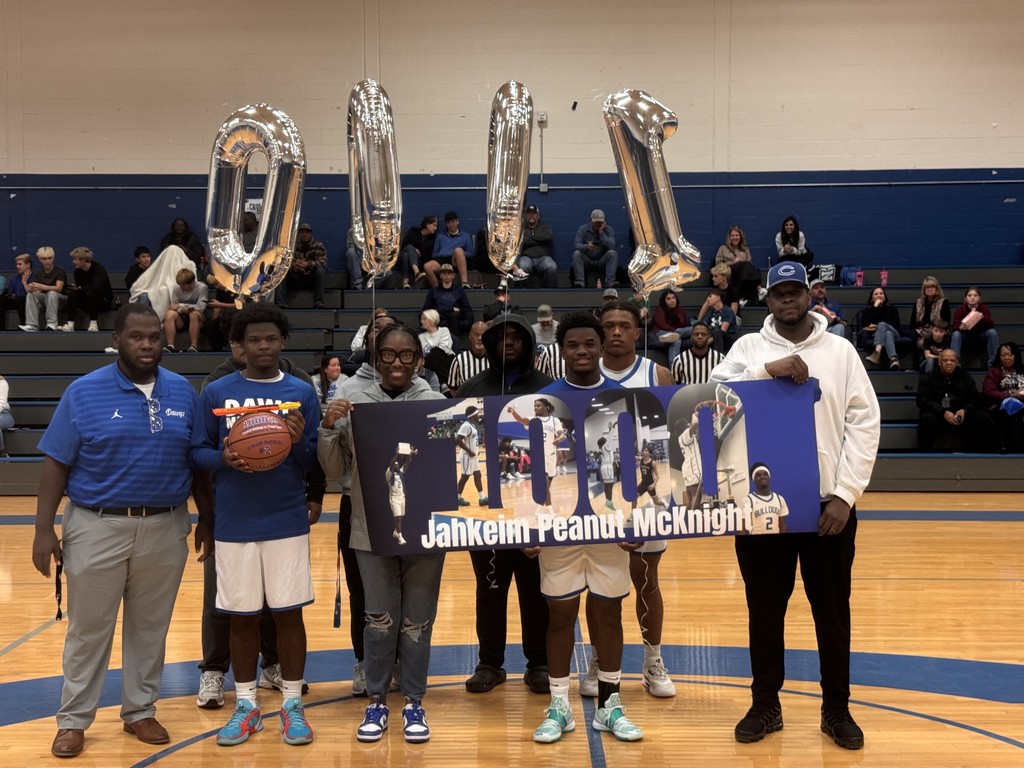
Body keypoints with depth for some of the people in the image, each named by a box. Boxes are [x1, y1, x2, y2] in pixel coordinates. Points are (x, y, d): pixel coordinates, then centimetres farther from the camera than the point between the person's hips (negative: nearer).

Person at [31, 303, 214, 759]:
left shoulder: (183, 392, 3)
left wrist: (207, 519, 8)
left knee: (150, 627, 13)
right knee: (88, 629, 8)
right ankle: (73, 720, 23)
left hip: (165, 528, 2)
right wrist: (44, 529, -8)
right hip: (97, 527, -2)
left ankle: (141, 712, 28)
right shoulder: (84, 392, -5)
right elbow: (56, 464, -4)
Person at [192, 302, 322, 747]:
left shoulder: (302, 393, 2)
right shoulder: (216, 393, 2)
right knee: (241, 616, 9)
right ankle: (246, 705, 23)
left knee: (289, 613, 4)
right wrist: (223, 459, -17)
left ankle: (292, 705, 17)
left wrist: (299, 442, -19)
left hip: (288, 522, 0)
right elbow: (197, 452, 3)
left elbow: (314, 463, 2)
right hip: (235, 524, 1)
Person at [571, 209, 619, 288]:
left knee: (613, 253, -27)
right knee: (577, 253, -28)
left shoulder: (609, 230, 0)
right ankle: (579, 282, -39)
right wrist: (586, 246, -36)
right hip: (586, 261, 0)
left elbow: (612, 246, -17)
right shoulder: (583, 229, 0)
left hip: (602, 262, 0)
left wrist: (601, 233, -16)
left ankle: (610, 282, -37)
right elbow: (576, 245, -15)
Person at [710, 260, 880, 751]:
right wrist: (768, 371, -23)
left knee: (832, 611, 10)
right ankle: (765, 706, 25)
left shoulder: (841, 351, 3)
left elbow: (864, 424, -2)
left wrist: (845, 494, -9)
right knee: (765, 609, 10)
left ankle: (836, 710, 26)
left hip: (828, 503, 0)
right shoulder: (748, 347, 3)